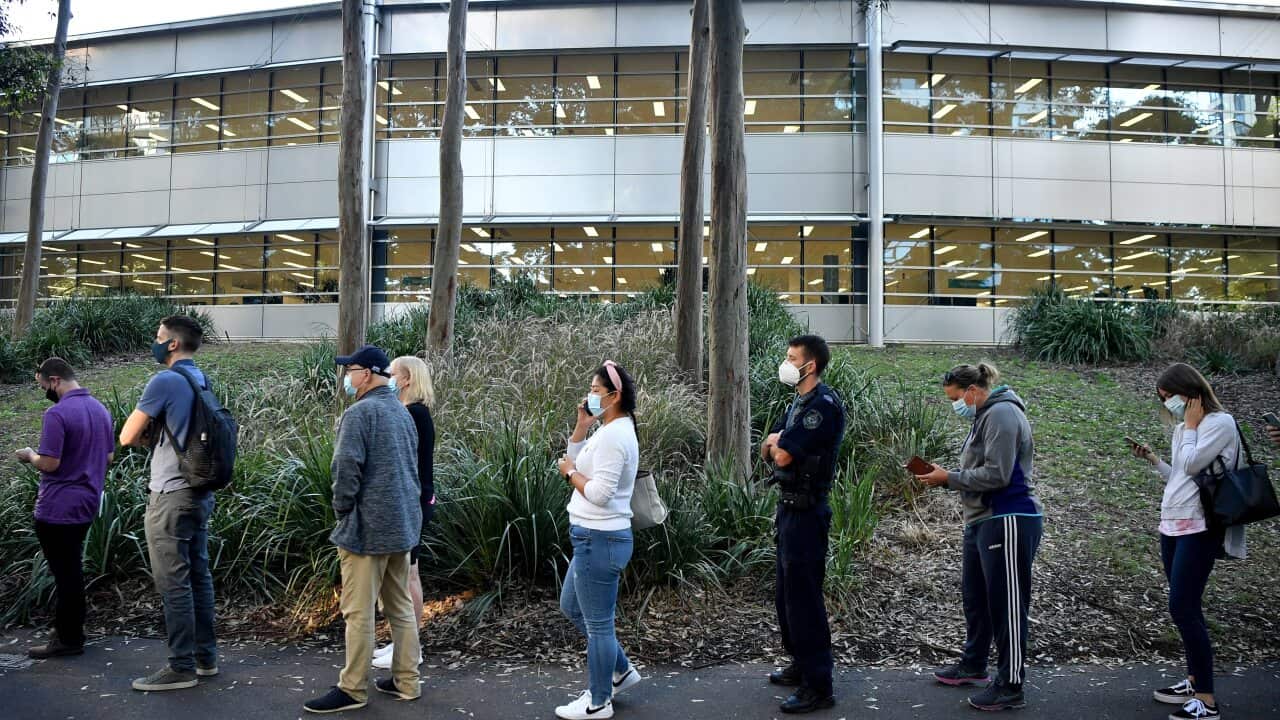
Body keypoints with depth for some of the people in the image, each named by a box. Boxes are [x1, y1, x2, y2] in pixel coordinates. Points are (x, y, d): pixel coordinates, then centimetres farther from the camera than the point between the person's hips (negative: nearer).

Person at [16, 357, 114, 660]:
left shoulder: (57, 413, -18)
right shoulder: (101, 410, 7)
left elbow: (49, 464, -20)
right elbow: (108, 457, 14)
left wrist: (29, 456, -2)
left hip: (58, 508, -8)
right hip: (86, 503, 8)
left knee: (64, 573, 1)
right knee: (71, 570, 18)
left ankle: (68, 640, 10)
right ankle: (68, 630, 26)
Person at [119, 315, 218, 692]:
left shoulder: (165, 381, -14)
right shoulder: (202, 380, 12)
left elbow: (127, 437, -10)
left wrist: (146, 435, 9)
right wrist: (153, 435, 5)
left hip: (171, 495, -9)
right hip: (200, 491, 9)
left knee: (173, 583, -2)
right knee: (198, 575, 13)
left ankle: (181, 667, 4)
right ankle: (205, 656, 21)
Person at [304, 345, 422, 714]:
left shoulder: (360, 412, -13)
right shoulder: (403, 412, 14)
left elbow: (346, 469, -19)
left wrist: (342, 508, -3)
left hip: (368, 526, -9)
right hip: (402, 523, 9)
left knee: (359, 612, 0)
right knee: (401, 607, 13)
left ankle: (353, 689, 7)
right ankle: (406, 681, 19)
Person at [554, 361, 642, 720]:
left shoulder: (613, 436, -20)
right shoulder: (611, 430, 12)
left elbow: (599, 493, -26)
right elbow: (575, 459, 15)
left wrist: (570, 472, -10)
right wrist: (582, 424, 4)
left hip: (599, 540, -11)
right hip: (596, 538, 11)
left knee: (597, 623, 3)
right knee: (571, 606, 24)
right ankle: (620, 671, 32)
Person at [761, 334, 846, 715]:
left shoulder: (823, 404, -18)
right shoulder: (799, 401, 13)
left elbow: (783, 454, -22)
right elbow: (768, 449, 12)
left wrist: (779, 442, -2)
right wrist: (778, 441, -8)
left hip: (806, 511, -10)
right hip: (789, 506, 10)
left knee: (803, 595, -5)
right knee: (786, 592, 18)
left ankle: (818, 685, 3)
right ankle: (801, 664, 32)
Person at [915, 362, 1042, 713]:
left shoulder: (1001, 413, -15)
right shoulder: (985, 415, 15)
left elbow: (996, 474, -21)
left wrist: (948, 478, -13)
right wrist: (944, 476, 3)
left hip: (1009, 522, -10)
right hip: (983, 520, 10)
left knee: (1007, 604, -1)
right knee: (974, 596, 19)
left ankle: (1010, 687, 9)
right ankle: (973, 666, 35)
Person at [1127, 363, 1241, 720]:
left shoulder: (1220, 422, -8)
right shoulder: (1183, 427, 17)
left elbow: (1191, 466, -18)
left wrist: (1190, 425, -8)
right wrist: (1152, 459, 7)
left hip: (1198, 528, -9)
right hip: (1172, 525, 9)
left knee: (1183, 607, -11)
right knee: (1185, 607, 11)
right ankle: (1194, 681, 18)